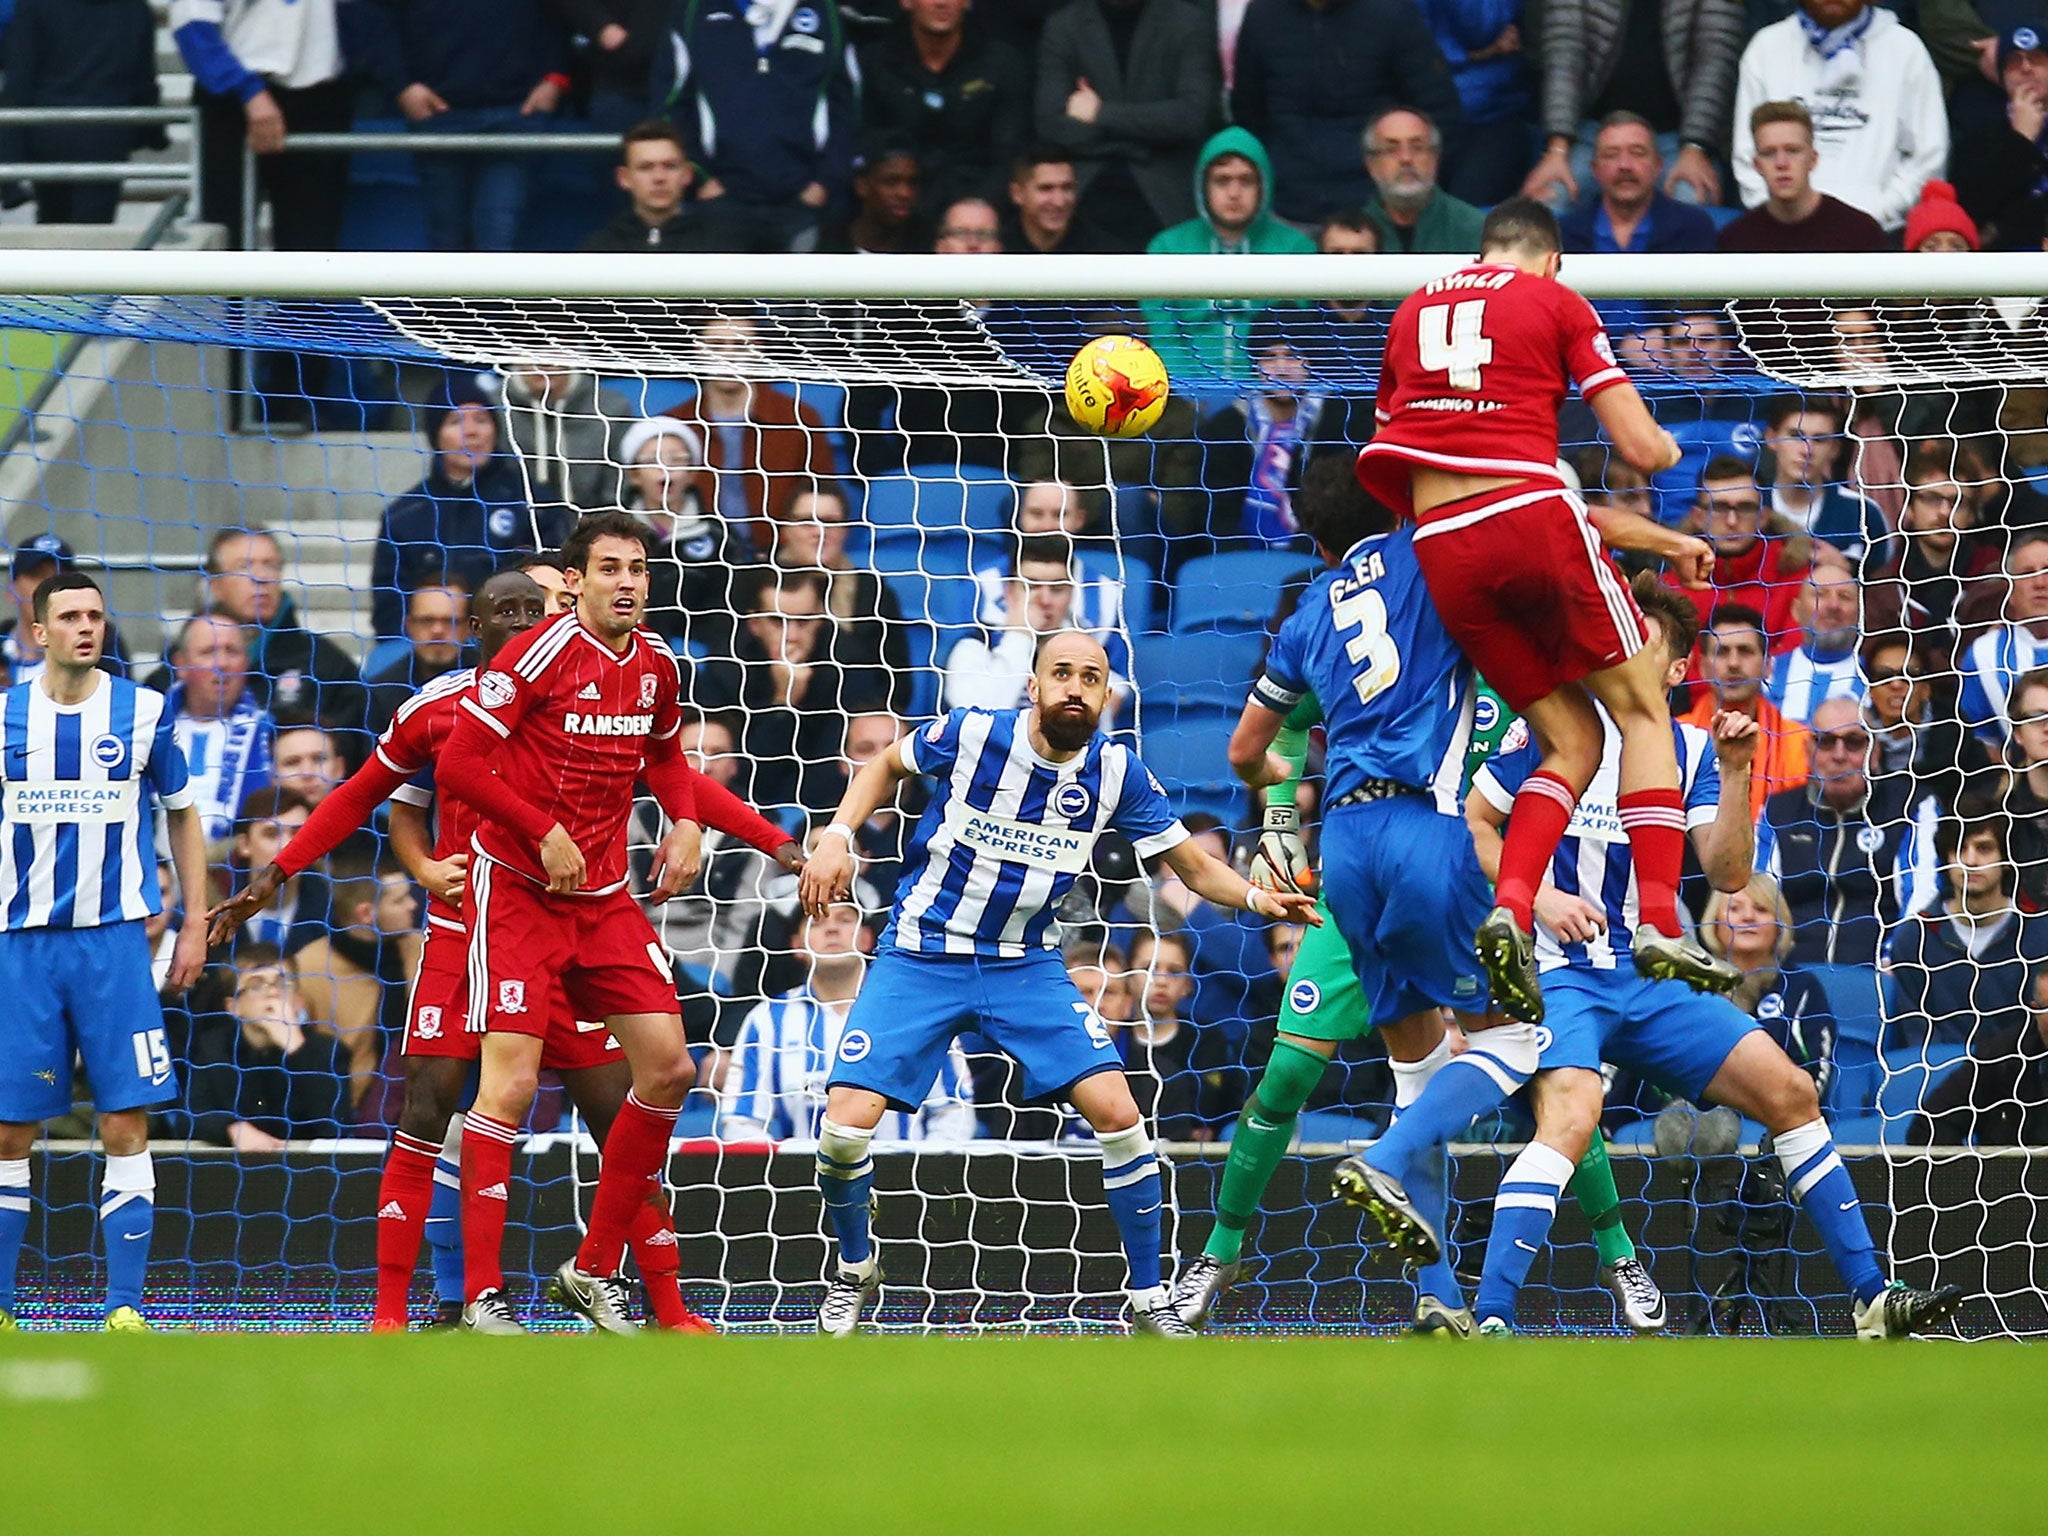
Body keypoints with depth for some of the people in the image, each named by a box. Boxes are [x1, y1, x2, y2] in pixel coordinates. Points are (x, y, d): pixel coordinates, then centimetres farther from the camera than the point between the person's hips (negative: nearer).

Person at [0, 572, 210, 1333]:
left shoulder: (144, 713, 3)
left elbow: (182, 816, 13)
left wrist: (194, 926, 8)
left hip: (115, 940, -1)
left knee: (125, 1126, -6)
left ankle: (125, 1306, -2)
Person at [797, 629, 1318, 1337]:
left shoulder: (1117, 772, -7)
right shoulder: (973, 735, -14)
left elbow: (1194, 865, 1)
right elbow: (886, 767, 6)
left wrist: (1257, 899, -19)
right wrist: (837, 837, -9)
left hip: (1027, 965, 2)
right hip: (921, 955, -2)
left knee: (1119, 1114, -13)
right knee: (846, 1125, -16)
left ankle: (1149, 1301, 4)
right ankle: (854, 1268, 15)